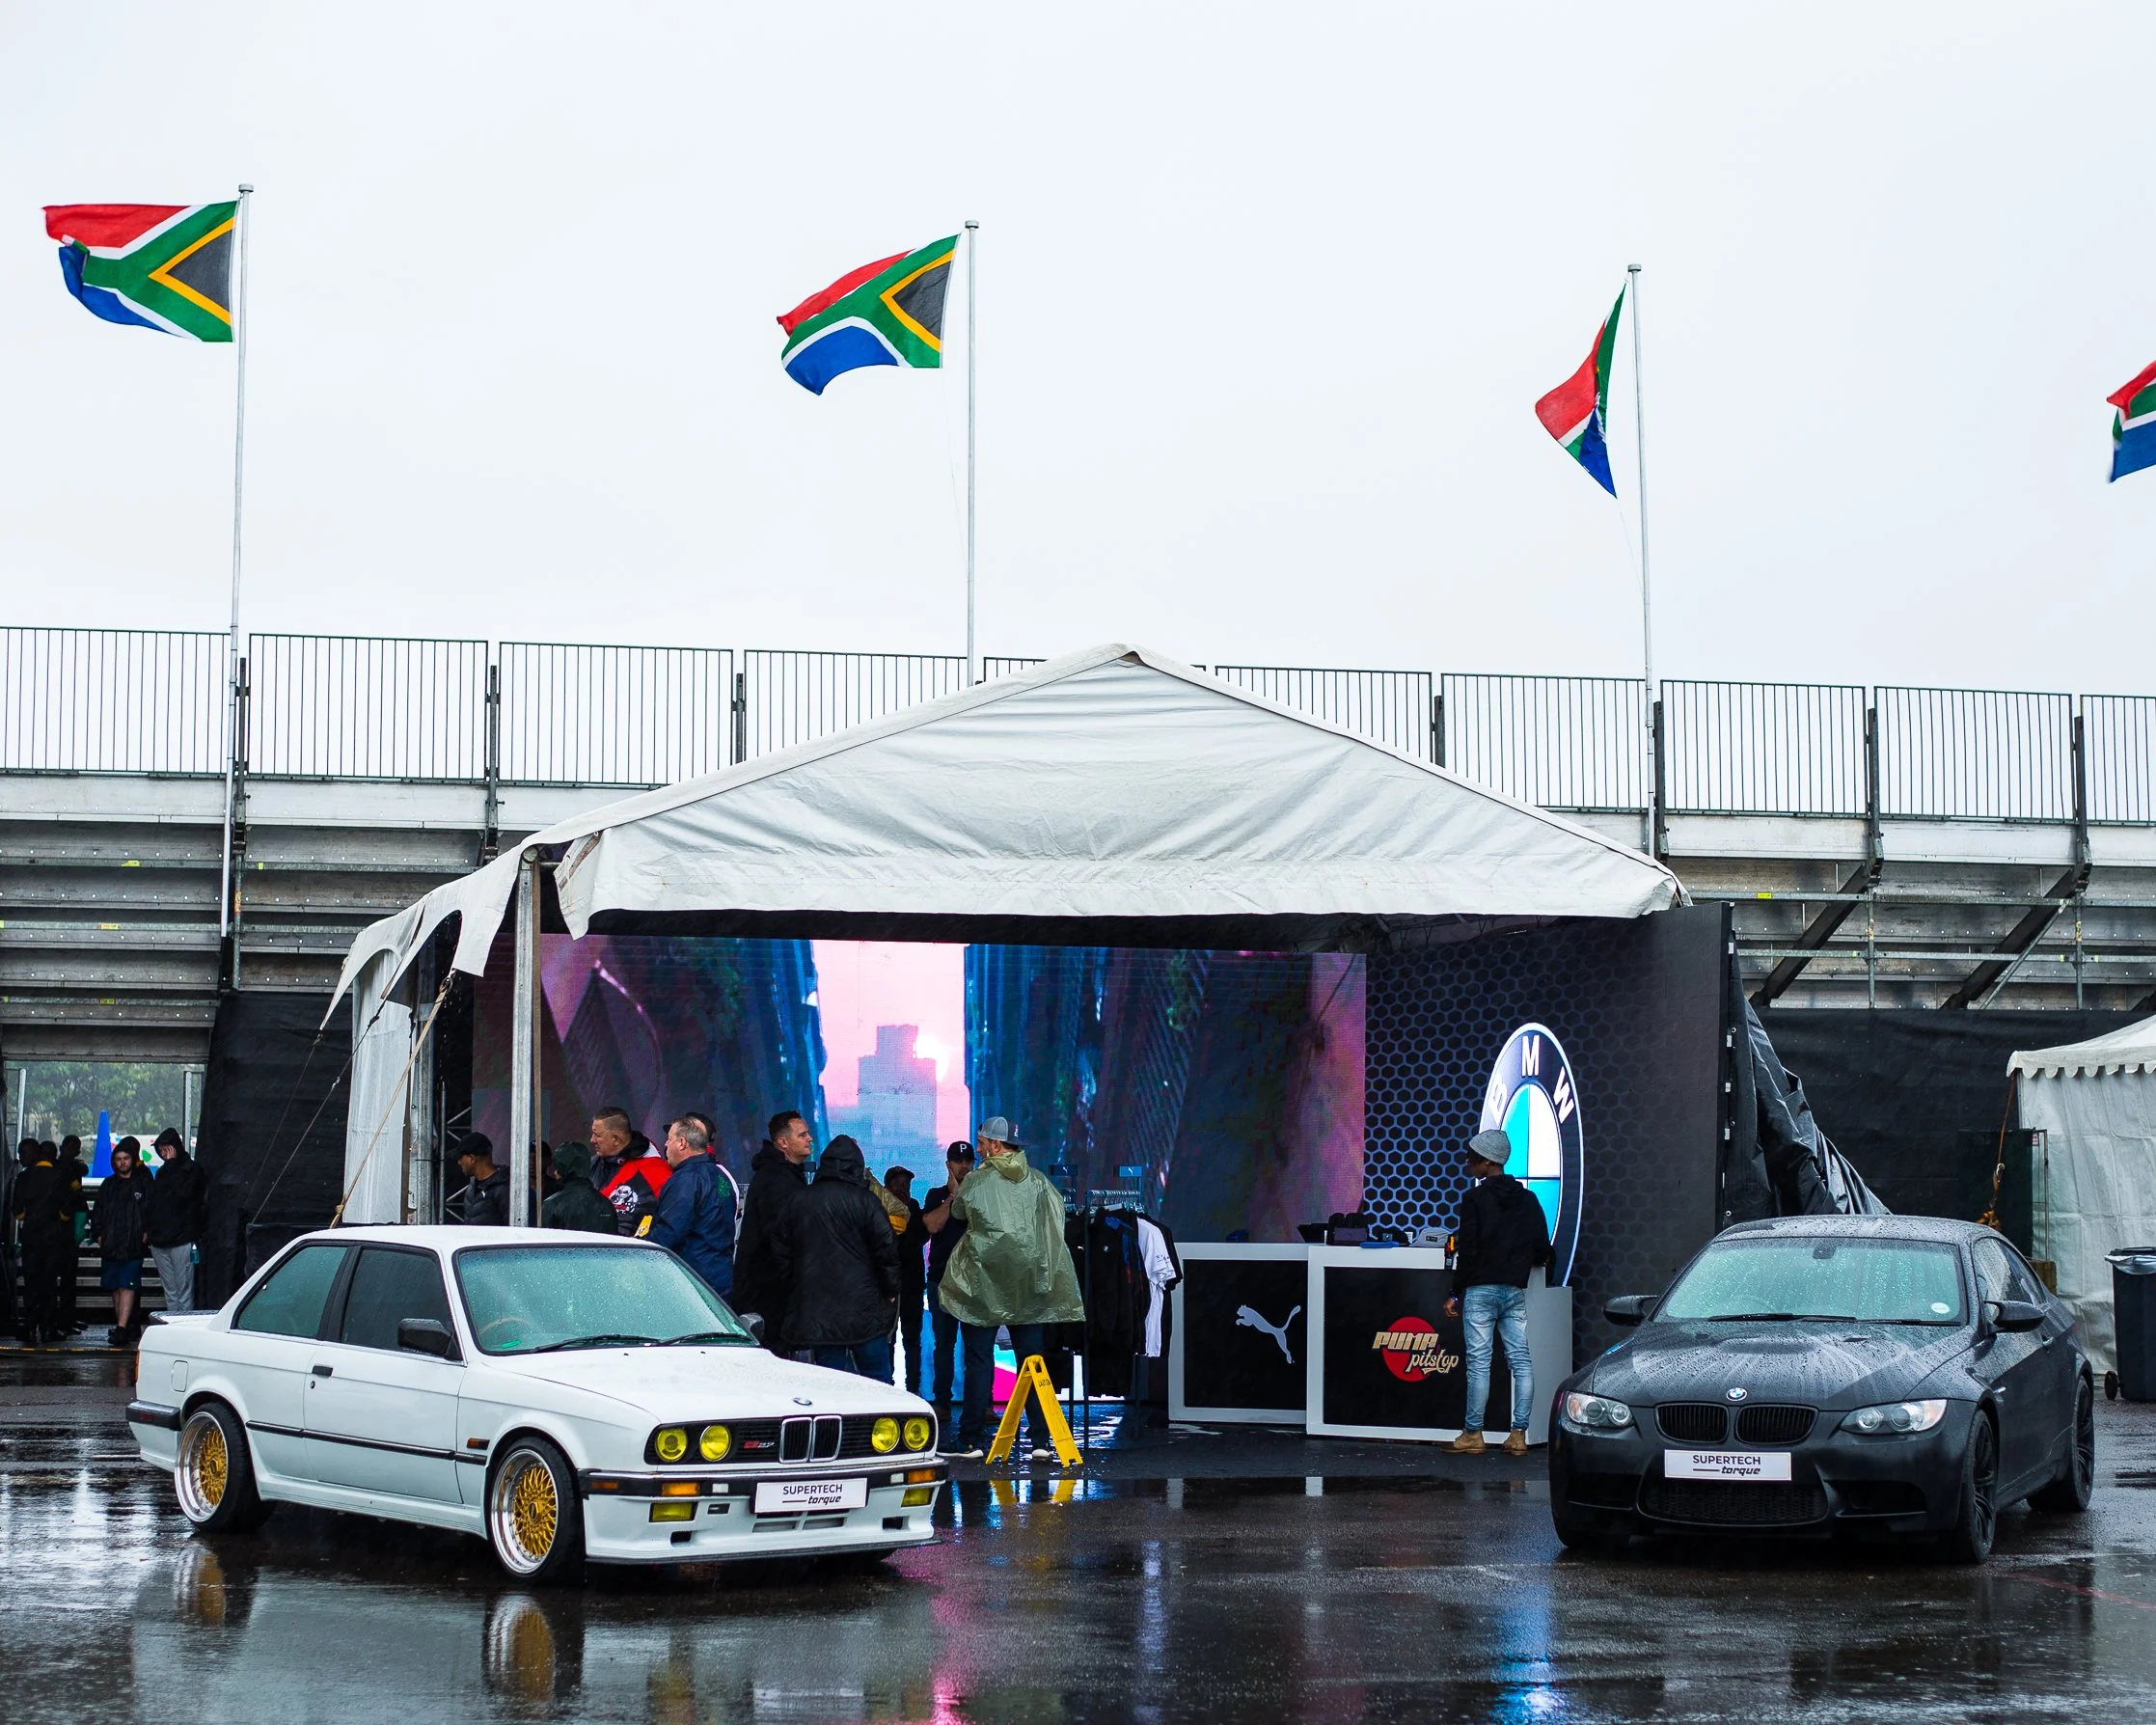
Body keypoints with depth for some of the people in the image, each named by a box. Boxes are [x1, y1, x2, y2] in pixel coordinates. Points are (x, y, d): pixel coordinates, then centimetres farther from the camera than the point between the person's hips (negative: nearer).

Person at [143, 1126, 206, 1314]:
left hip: (182, 1241, -7)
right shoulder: (162, 1172, 19)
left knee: (184, 1292, -8)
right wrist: (148, 1229, 12)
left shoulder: (193, 1168, 0)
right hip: (160, 1241, 7)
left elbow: (184, 1191, -18)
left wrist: (171, 1164, -10)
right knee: (170, 1292, 8)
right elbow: (152, 1204, 22)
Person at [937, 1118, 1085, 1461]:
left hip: (984, 1282, -3)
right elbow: (1058, 1212, 5)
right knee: (1031, 1358, 5)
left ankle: (973, 1441, 2)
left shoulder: (976, 1181, -5)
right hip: (1029, 1282, 3)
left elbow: (958, 1212, 11)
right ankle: (1040, 1440, 0)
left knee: (979, 1361, 2)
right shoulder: (1037, 1180, 3)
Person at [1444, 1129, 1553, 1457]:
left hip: (1481, 1289, -5)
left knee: (1479, 1362, -3)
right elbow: (1543, 1250, 8)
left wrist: (1456, 1292, -4)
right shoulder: (1528, 1199, 8)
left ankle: (1473, 1434, -1)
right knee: (1521, 1361, 4)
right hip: (1516, 1291, 5)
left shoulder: (1475, 1199, -7)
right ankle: (1518, 1434, 1)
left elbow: (1468, 1250, -10)